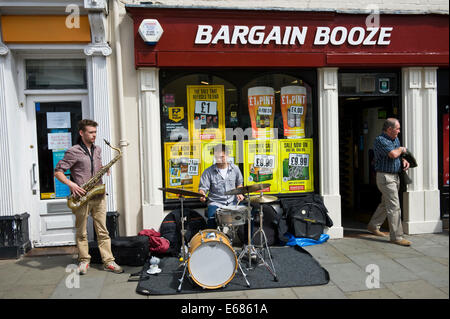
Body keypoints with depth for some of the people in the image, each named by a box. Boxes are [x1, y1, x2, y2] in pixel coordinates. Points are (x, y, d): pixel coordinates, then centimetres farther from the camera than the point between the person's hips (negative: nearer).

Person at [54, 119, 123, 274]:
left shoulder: (97, 150, 13)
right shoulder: (73, 152, -6)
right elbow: (58, 171, -6)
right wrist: (71, 184, -20)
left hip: (98, 196, 5)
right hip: (82, 197, -4)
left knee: (102, 231, 5)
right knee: (81, 232, 8)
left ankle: (108, 261, 9)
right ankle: (84, 261, 23)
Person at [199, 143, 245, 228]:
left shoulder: (234, 169, 5)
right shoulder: (209, 172, -4)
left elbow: (239, 183, 20)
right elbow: (202, 188, -5)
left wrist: (239, 193, 2)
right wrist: (202, 195, -27)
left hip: (233, 202, 2)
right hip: (216, 203, -2)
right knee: (211, 219, -30)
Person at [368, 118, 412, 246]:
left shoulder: (396, 139, 14)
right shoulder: (380, 140, -15)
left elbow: (399, 155, 25)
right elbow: (393, 154, -28)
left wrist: (404, 160, 3)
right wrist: (401, 149, -7)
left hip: (395, 176, 9)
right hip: (385, 177, -9)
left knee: (385, 204, 17)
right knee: (394, 207, -9)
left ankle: (373, 226, 32)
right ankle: (396, 237, -3)